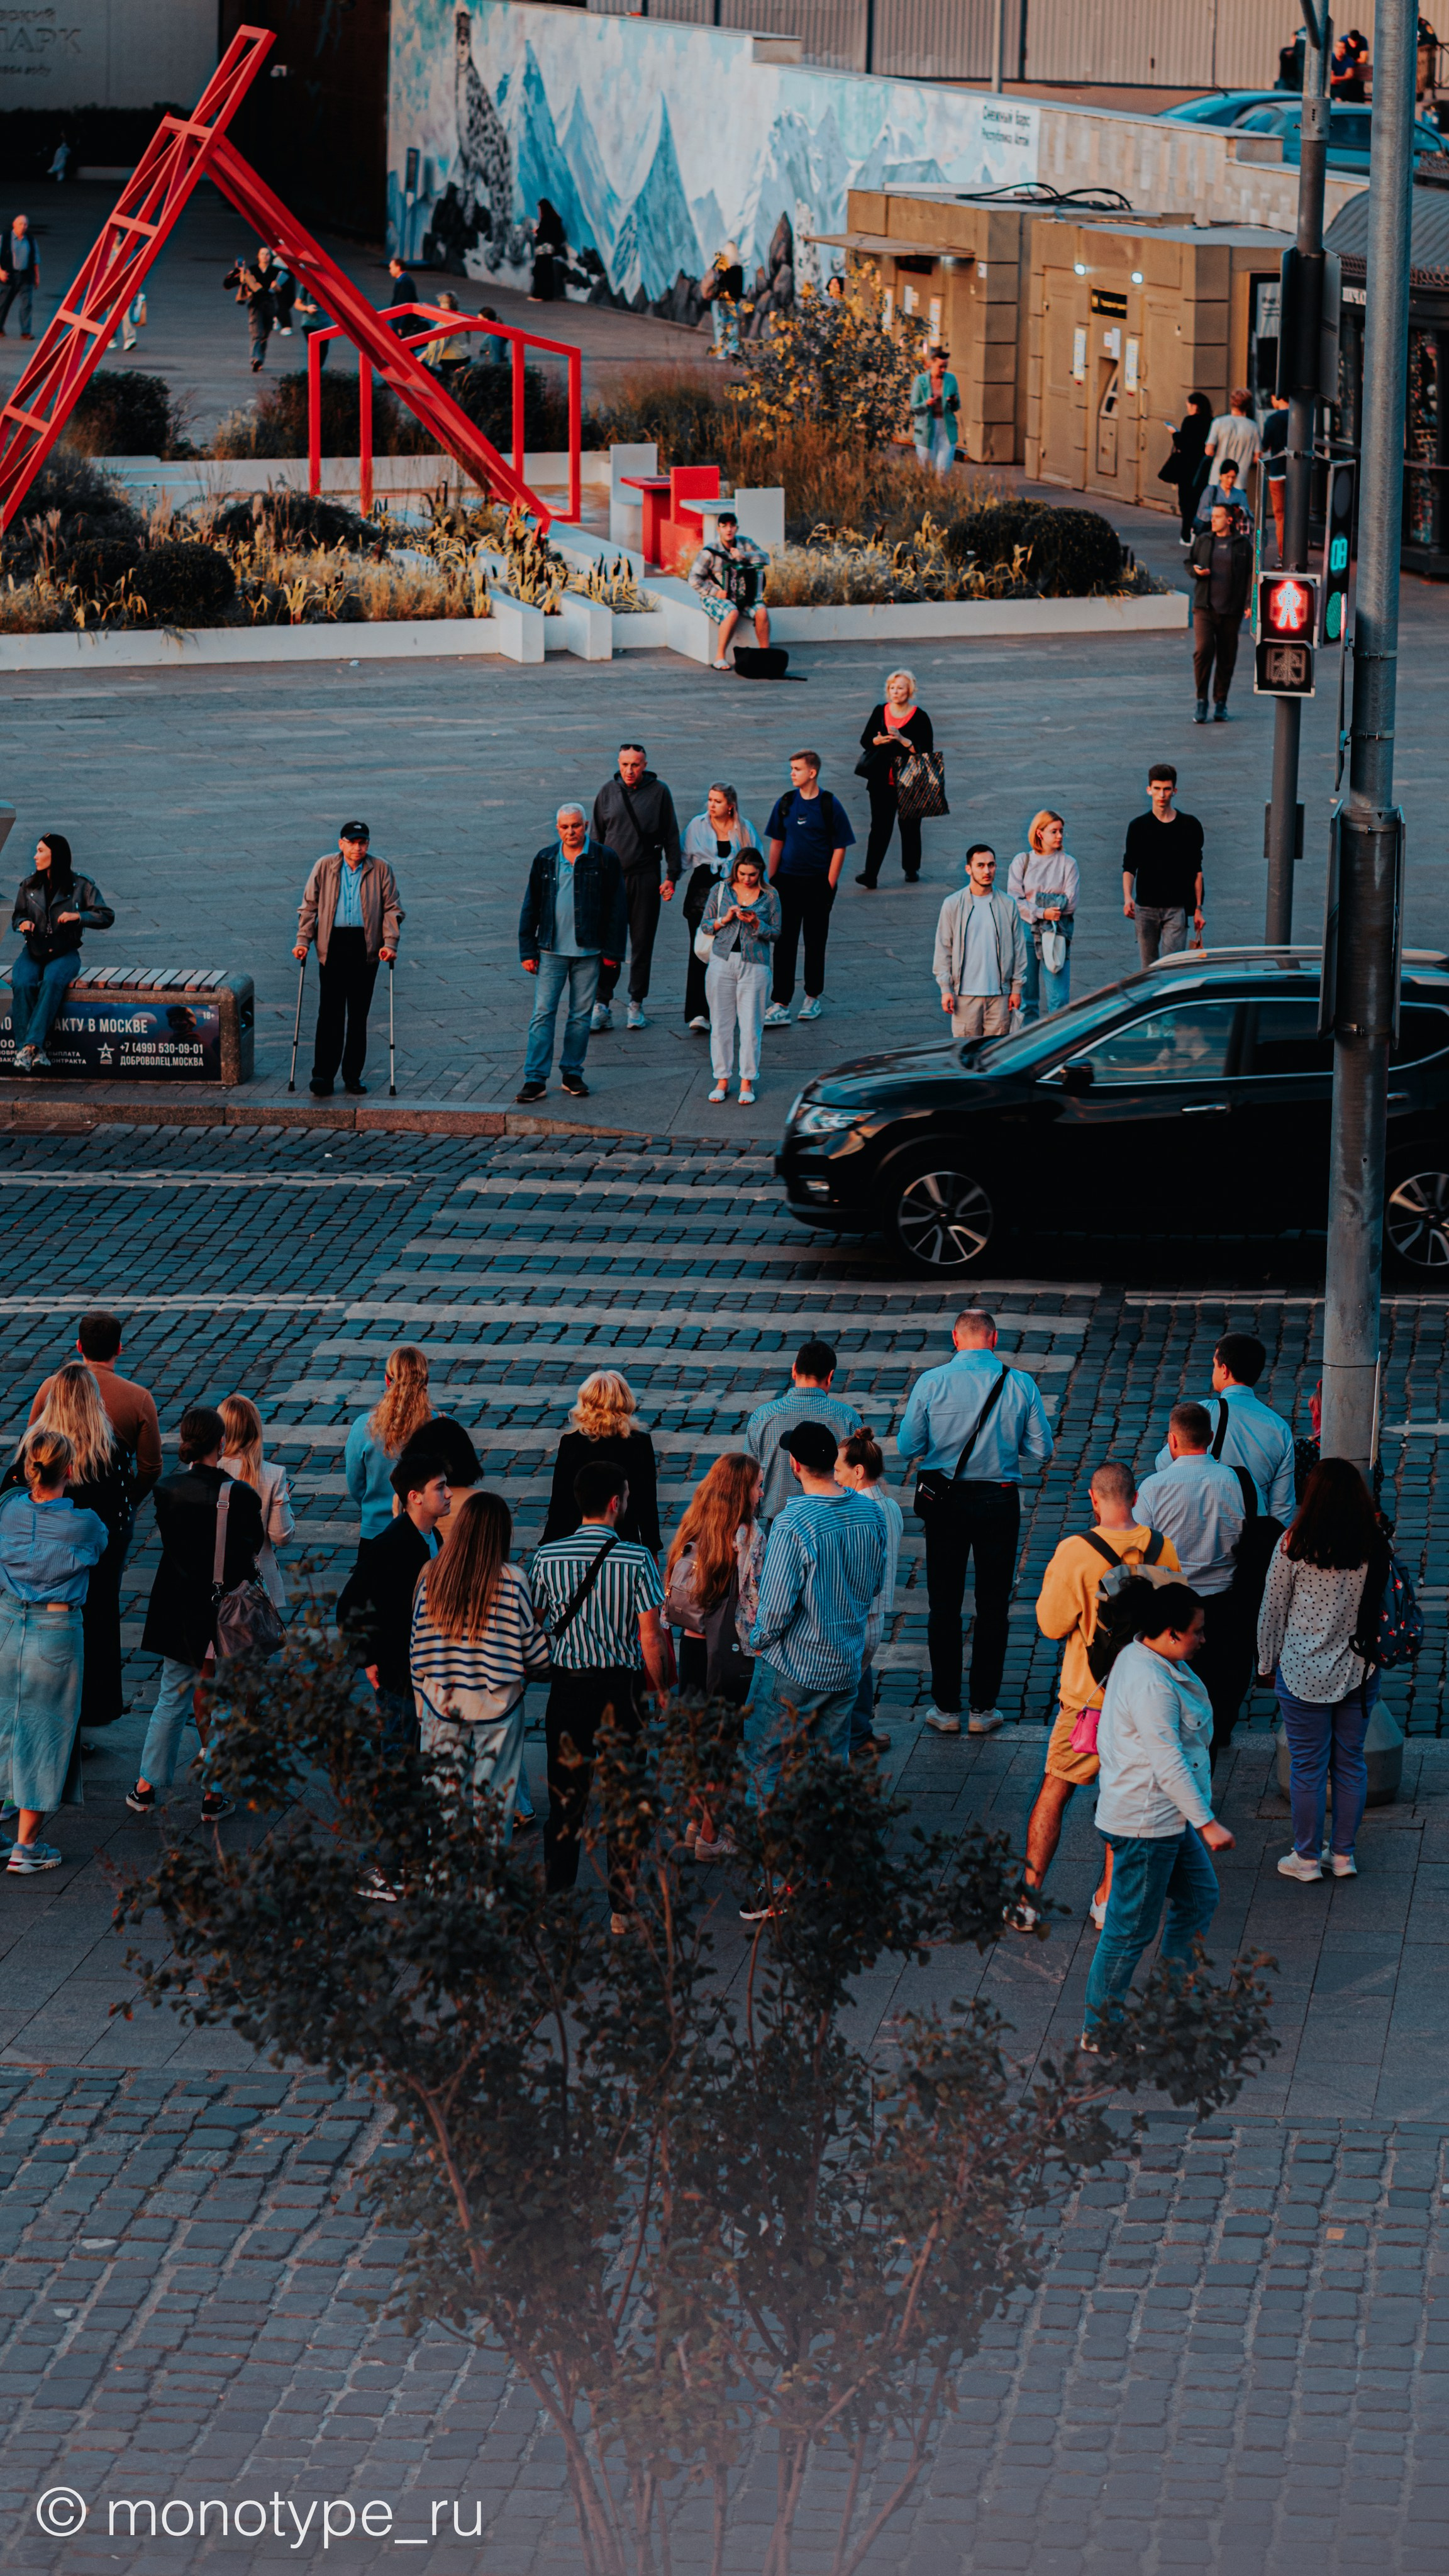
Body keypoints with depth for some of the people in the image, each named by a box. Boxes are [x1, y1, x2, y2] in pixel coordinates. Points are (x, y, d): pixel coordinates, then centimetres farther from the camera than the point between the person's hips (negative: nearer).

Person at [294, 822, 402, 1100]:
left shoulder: (380, 870, 3)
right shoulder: (325, 867, 3)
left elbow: (392, 909, 6)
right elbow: (309, 905, 8)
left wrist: (389, 943, -6)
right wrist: (303, 940, 0)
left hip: (365, 947, 1)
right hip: (332, 944, -1)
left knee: (358, 1013, 6)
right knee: (330, 1012, -5)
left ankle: (353, 1076, 15)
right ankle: (323, 1076, -2)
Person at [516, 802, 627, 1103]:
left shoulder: (604, 859, -1)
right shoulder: (545, 860, 6)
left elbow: (617, 907, 1)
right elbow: (530, 907, 10)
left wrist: (612, 951, -3)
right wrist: (527, 951, 5)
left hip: (588, 953, -1)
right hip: (551, 951, 1)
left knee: (581, 1015, 7)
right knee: (543, 1013, -5)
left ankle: (572, 1074, 18)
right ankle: (535, 1079, -4)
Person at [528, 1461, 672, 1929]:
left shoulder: (548, 1557, -5)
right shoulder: (637, 1560, -11)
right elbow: (650, 1638, -9)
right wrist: (661, 1690, 5)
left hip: (567, 1685, 2)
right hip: (620, 1687, -2)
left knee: (565, 1795, 12)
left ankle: (554, 1901, 16)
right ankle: (621, 1908, 11)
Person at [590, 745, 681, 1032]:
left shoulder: (659, 791, -1)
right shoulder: (608, 791, 4)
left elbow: (671, 837, 4)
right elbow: (597, 836, 11)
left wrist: (672, 877, -1)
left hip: (647, 877, -1)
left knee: (643, 944, 5)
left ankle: (636, 1005, 15)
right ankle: (602, 1006, -1)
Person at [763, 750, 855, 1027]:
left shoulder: (829, 805, -7)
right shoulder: (785, 803, 2)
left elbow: (839, 848, -5)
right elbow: (777, 843, 9)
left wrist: (829, 888, -9)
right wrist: (771, 880, 5)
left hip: (818, 884, -2)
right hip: (787, 880, 2)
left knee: (815, 942, 9)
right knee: (784, 943, -3)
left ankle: (813, 997, 26)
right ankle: (780, 1006, -5)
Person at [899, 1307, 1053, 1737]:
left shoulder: (931, 1383, -9)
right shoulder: (1021, 1385, -6)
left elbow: (907, 1447, -6)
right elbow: (1042, 1451, -2)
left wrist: (911, 1465, 16)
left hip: (944, 1502, 0)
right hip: (999, 1503, 0)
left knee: (944, 1605, 9)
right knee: (993, 1607, 10)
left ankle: (946, 1708, 13)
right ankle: (983, 1708, 12)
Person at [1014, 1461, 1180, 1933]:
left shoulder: (1076, 1553, -17)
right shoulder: (1162, 1549, -5)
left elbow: (1052, 1624, -10)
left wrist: (1051, 1578, 5)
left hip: (1089, 1695, -3)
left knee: (1055, 1792, 8)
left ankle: (1027, 1896, 8)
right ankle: (1109, 1900, 17)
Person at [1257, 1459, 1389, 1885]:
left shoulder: (1294, 1544, -14)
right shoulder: (1377, 1546, -8)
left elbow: (1273, 1610, -5)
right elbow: (1387, 1608, 3)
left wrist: (1267, 1663, 8)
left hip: (1304, 1671, -3)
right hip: (1360, 1671, 3)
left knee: (1308, 1767, 8)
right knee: (1351, 1762, 15)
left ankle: (1307, 1858, 18)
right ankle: (1344, 1855, 24)